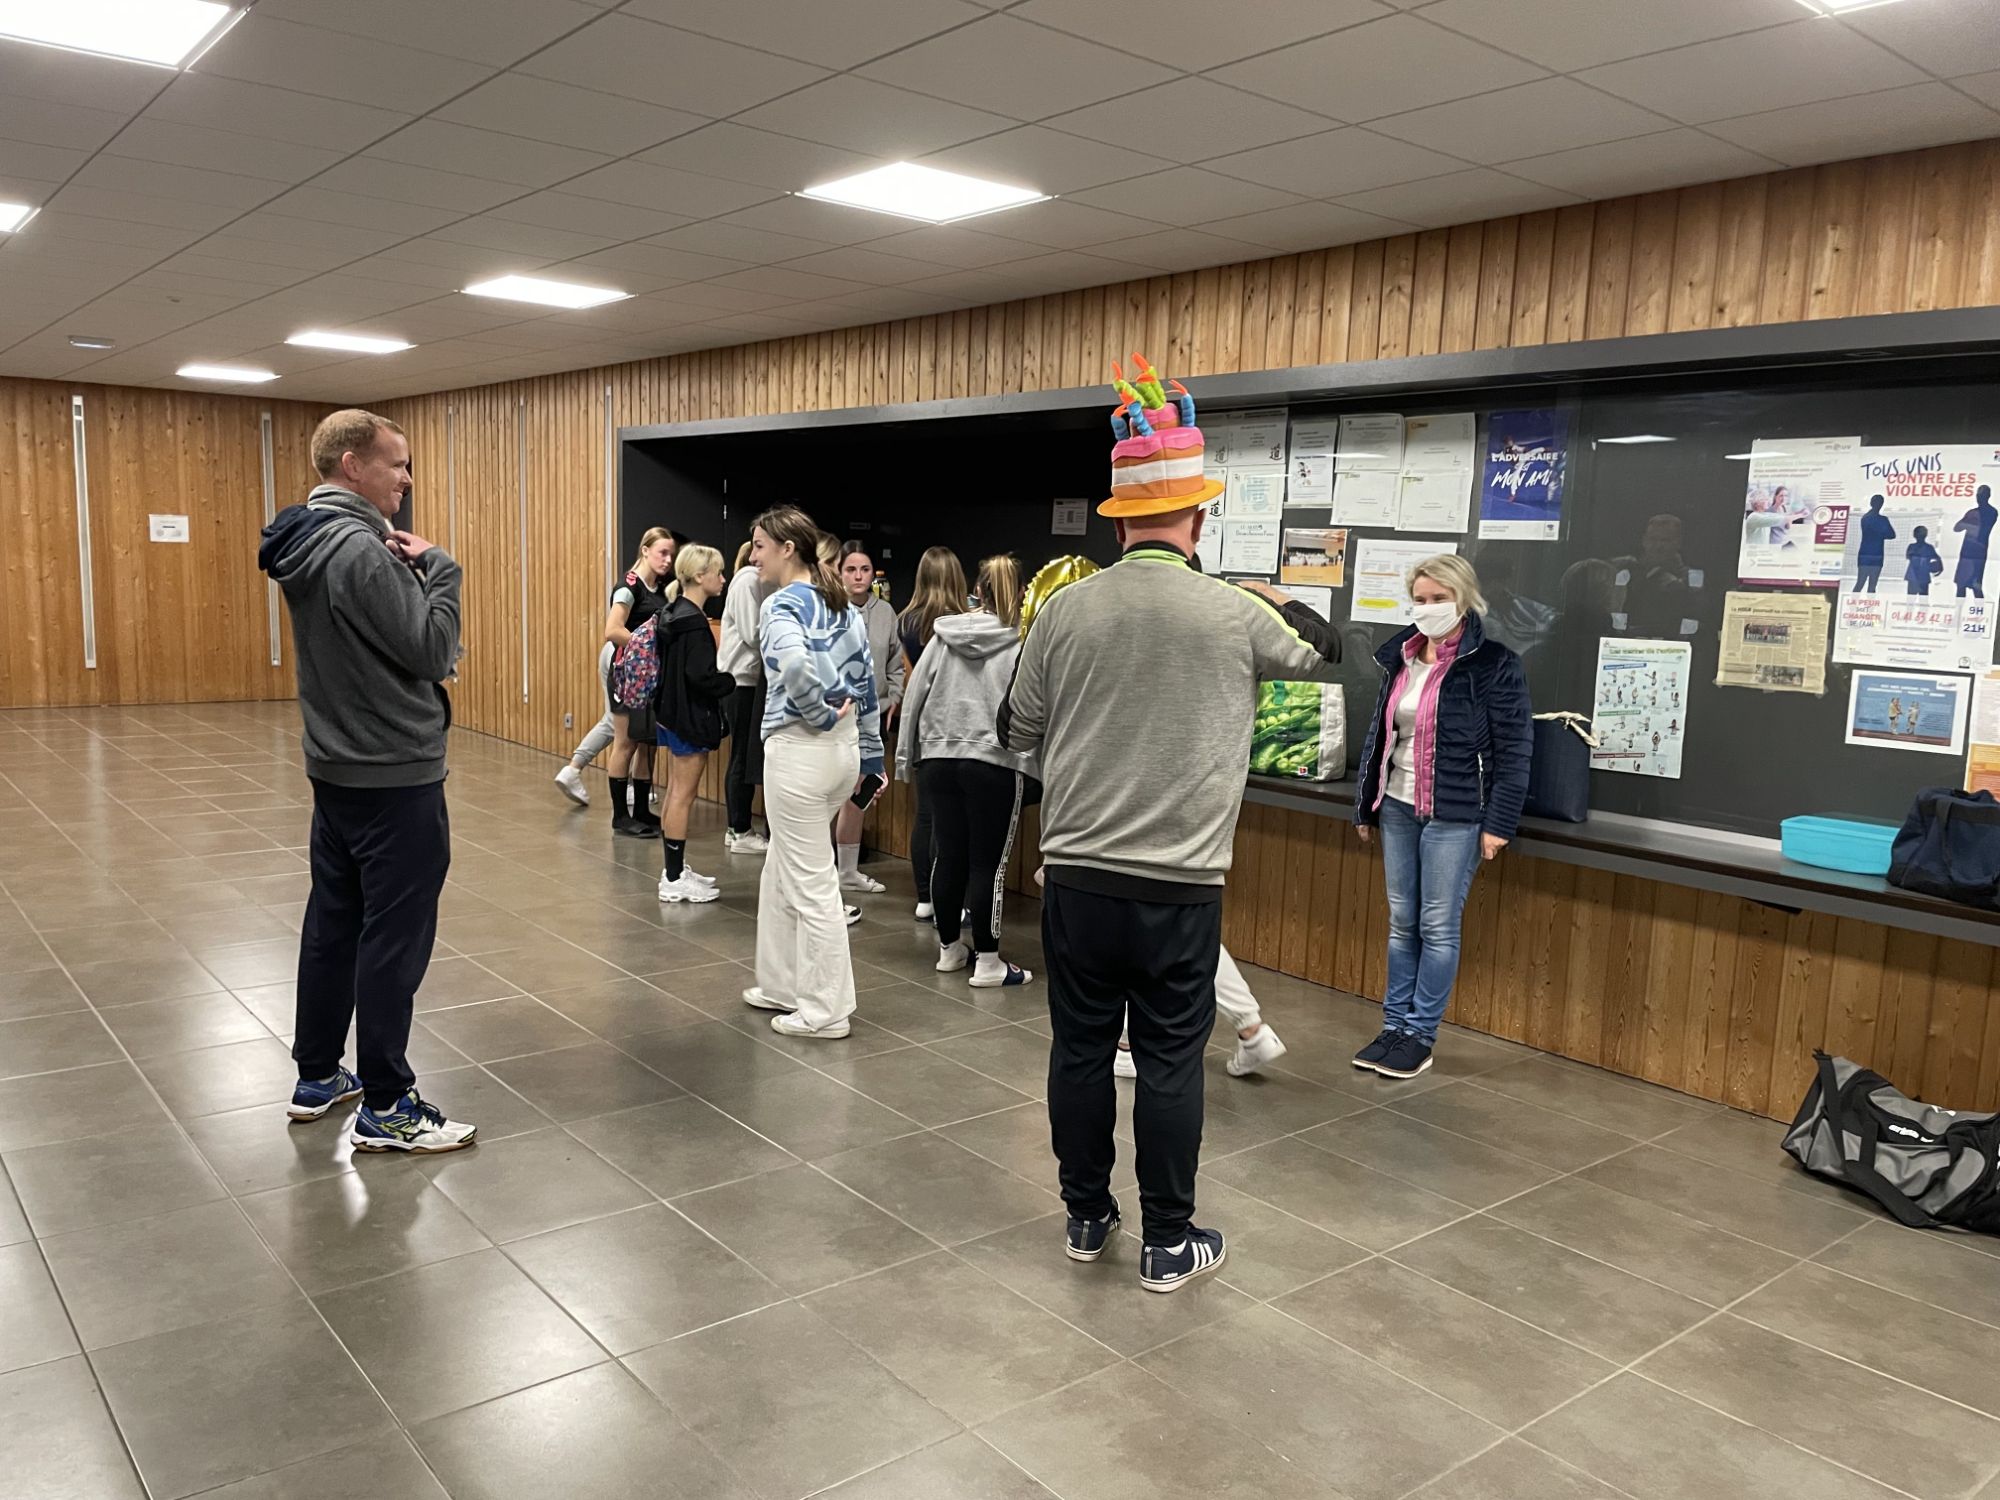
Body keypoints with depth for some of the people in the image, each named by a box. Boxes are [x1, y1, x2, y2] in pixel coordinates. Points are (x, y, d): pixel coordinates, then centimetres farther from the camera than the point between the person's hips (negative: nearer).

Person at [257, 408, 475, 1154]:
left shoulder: (310, 544, 10)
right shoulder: (360, 549, -21)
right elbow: (433, 651, -21)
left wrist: (409, 570, 2)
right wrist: (437, 567, -10)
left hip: (337, 768, 10)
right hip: (395, 776, -10)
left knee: (333, 923, 17)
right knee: (393, 941, -2)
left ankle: (317, 1078, 28)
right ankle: (384, 1109, 6)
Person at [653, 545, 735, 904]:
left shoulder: (675, 615, 10)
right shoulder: (693, 622, -20)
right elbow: (701, 676, -25)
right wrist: (736, 681, -10)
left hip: (672, 714, 10)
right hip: (690, 717, -10)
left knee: (675, 793, 16)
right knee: (683, 796, -3)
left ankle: (676, 869, 26)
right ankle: (675, 879, 3)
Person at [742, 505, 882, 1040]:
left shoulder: (783, 604, -12)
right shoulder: (843, 605, 12)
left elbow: (794, 662, -33)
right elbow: (865, 681, 14)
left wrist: (818, 713, -17)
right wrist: (872, 757, 18)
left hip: (799, 750, -9)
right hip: (845, 748, 9)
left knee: (810, 882, 2)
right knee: (781, 872, 21)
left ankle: (825, 1011, 12)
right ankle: (782, 985, 31)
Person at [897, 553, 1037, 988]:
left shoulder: (946, 634, 6)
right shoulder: (1025, 641, -5)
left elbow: (915, 694, 9)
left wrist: (908, 757, 16)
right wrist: (1036, 761, 1)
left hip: (938, 756, 4)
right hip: (995, 761, -4)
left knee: (948, 855, 13)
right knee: (988, 862, 2)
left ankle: (949, 948, 27)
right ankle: (987, 961, 8)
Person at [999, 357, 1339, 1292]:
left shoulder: (1066, 610, -2)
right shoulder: (1236, 616, -7)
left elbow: (1018, 732, 8)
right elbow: (1318, 661, 14)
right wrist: (1311, 625, 35)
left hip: (1077, 873, 2)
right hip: (1180, 883, -2)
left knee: (1081, 1046, 14)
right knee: (1170, 1060, 8)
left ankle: (1086, 1217, 28)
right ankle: (1167, 1244, 20)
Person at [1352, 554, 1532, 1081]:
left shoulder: (1494, 665, -9)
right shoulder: (1401, 658, 9)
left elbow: (1514, 751, -10)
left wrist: (1499, 822, -13)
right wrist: (1365, 805, 16)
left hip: (1454, 814, -6)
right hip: (1397, 807, 6)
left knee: (1437, 926, 1)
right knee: (1401, 923, 11)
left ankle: (1421, 1035, 12)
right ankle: (1394, 1025, 21)